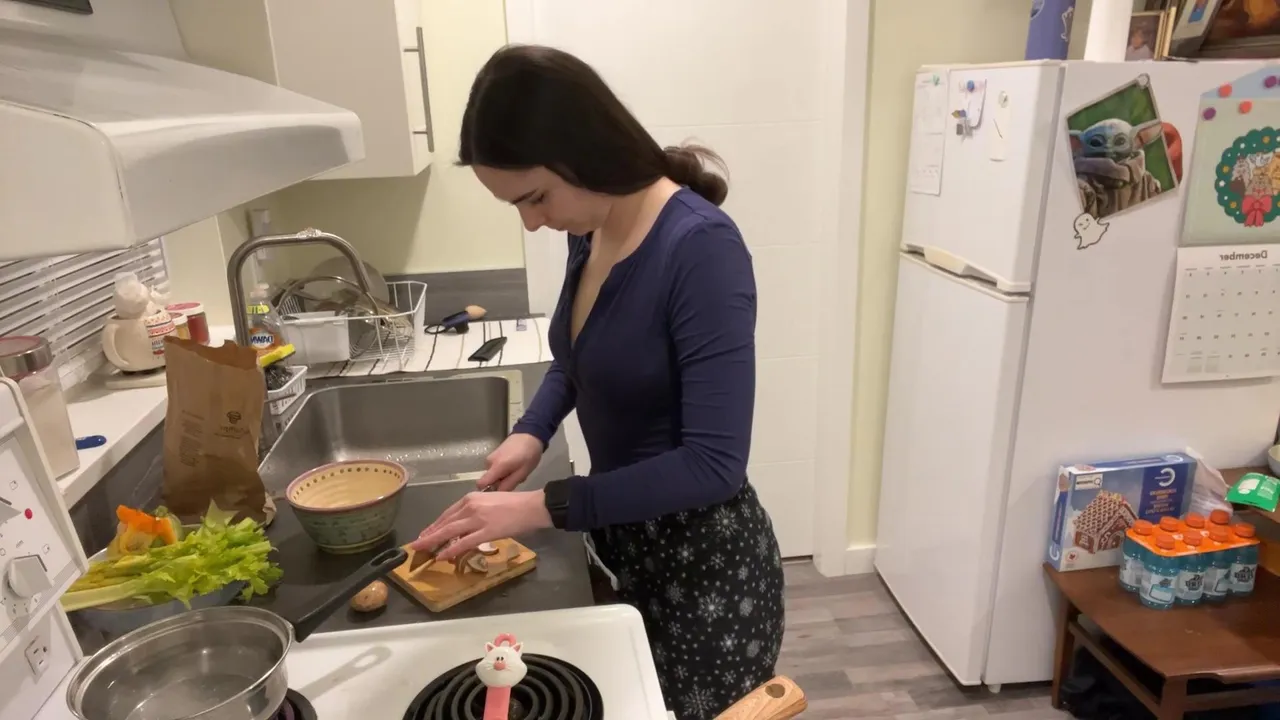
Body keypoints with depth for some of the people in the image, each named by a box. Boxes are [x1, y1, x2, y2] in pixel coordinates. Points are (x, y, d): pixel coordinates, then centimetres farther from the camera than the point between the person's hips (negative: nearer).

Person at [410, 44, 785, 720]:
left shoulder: (701, 247, -27)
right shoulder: (588, 230, -4)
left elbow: (713, 463, -28)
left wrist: (542, 506, -26)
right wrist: (531, 432, -2)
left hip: (706, 562, -7)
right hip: (625, 548, 7)